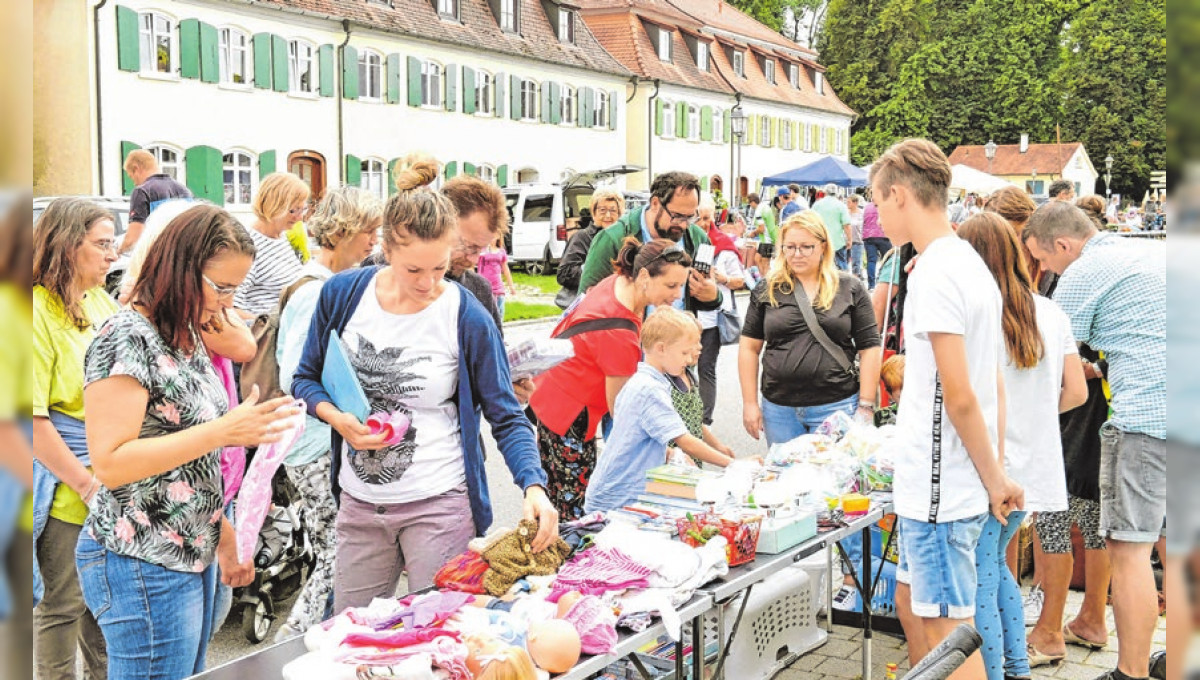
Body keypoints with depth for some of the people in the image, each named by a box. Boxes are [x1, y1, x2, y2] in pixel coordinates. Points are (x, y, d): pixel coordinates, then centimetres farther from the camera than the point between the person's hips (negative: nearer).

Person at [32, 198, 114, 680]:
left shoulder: (102, 302, 8)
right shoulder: (39, 312, -16)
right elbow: (34, 418, -20)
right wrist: (86, 482, -18)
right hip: (65, 487, -7)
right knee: (63, 603, 5)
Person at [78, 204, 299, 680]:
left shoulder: (186, 337, 11)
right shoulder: (127, 338, -17)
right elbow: (110, 463, -24)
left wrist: (224, 535, 19)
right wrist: (222, 432, -26)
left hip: (191, 557, 9)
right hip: (142, 567, -9)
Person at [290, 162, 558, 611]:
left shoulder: (468, 319, -11)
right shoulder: (343, 294, -3)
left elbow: (506, 418, -6)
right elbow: (306, 379, 10)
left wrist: (534, 487, -22)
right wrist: (338, 418, -11)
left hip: (438, 506, -3)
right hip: (358, 504, 3)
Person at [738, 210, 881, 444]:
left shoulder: (851, 289, 3)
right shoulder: (766, 291, 6)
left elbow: (869, 349, 2)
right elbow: (750, 347, 8)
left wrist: (865, 406, -3)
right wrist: (750, 403, 3)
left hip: (836, 407, -2)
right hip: (778, 408, 2)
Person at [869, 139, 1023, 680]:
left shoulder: (934, 273, -18)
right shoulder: (972, 264, 12)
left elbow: (959, 397, -20)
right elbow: (993, 385, 15)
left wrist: (993, 479, -10)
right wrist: (996, 473, 15)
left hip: (940, 488, -10)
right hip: (936, 486, 10)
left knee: (948, 629, 0)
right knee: (911, 600, 22)